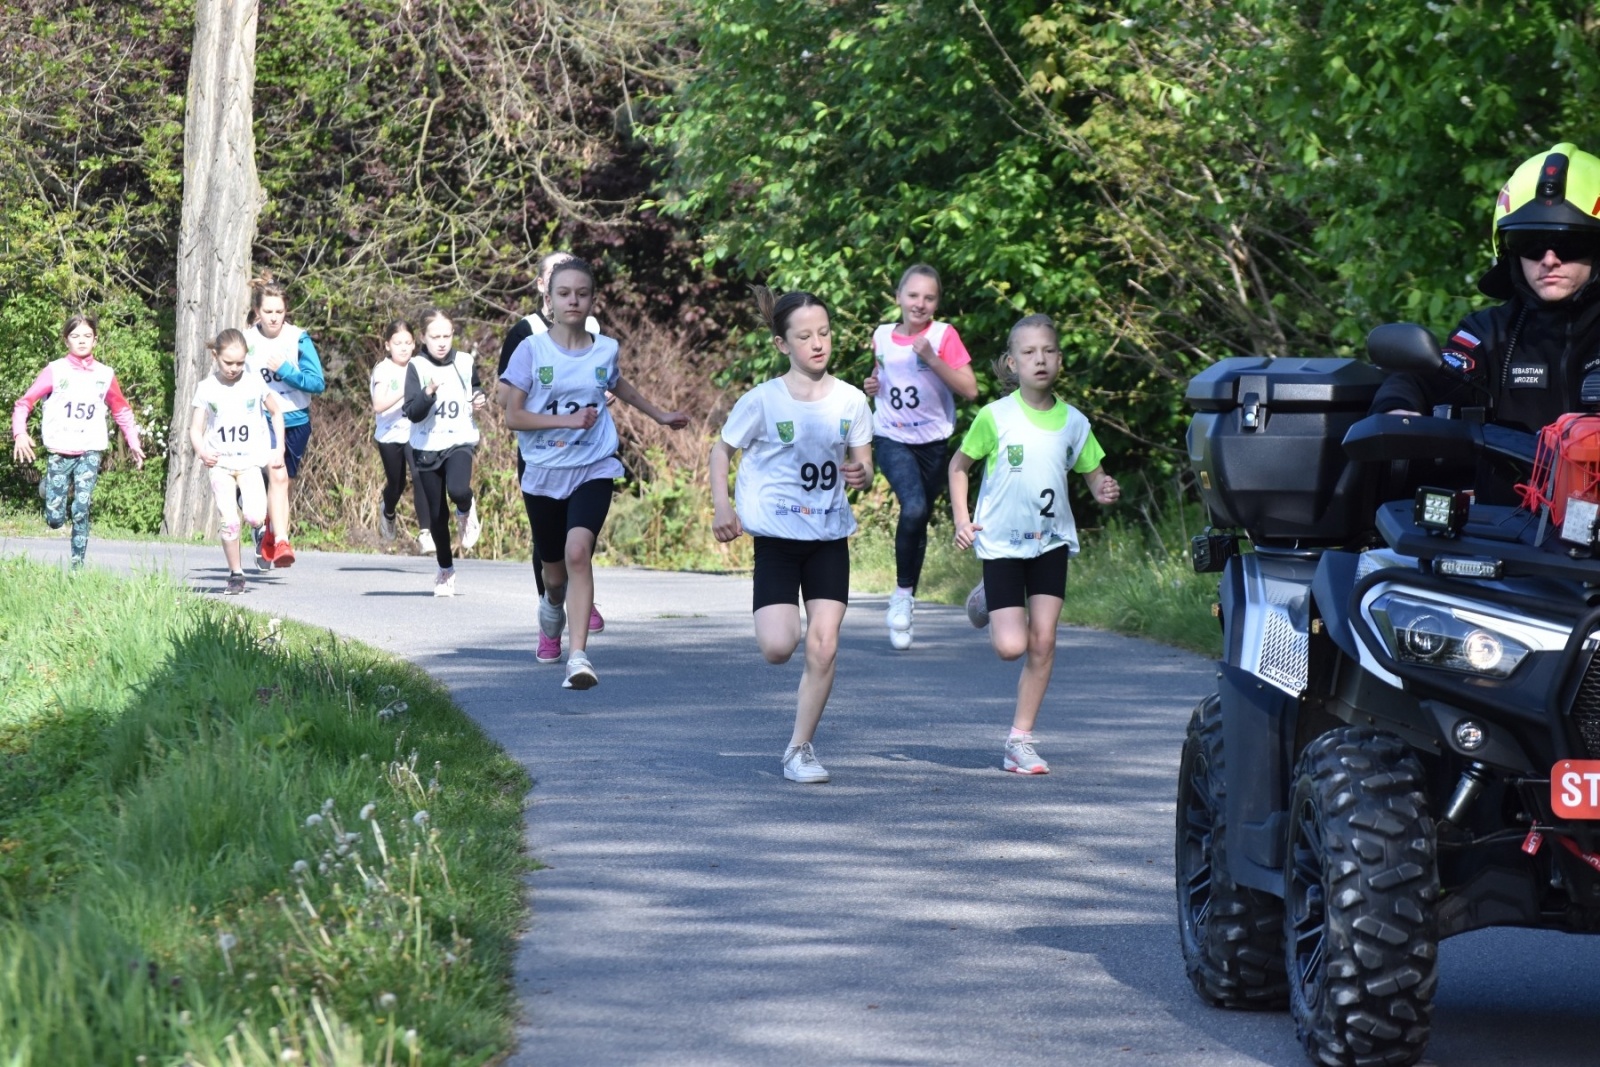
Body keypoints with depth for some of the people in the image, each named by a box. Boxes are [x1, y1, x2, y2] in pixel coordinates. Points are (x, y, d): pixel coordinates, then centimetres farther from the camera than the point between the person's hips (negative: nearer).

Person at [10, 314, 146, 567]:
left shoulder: (105, 375, 6)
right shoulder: (55, 371, -1)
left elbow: (122, 411, 18)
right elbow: (24, 402, -3)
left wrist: (133, 443, 10)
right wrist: (20, 434, -18)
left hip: (90, 452, 1)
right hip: (60, 451, -1)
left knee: (81, 512, -12)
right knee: (54, 520, 0)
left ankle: (78, 565, -3)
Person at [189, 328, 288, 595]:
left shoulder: (255, 385, 1)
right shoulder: (207, 389, 0)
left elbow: (276, 412, 15)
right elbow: (196, 429, 3)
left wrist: (279, 449, 7)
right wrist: (202, 452, -17)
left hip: (251, 461, 0)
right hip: (220, 463, 0)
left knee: (255, 517, -19)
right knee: (228, 521, -12)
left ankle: (249, 497, 17)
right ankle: (235, 574, 2)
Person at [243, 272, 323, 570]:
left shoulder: (299, 339, -6)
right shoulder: (246, 341, -4)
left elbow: (318, 383, -11)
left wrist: (285, 370, -21)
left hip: (295, 422, 2)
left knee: (281, 481, 14)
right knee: (277, 475, -23)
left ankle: (269, 538, 38)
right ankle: (280, 543, -30)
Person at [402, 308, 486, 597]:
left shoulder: (465, 363, 1)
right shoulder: (417, 368, -6)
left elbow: (475, 391, 22)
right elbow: (412, 413, -14)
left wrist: (479, 402, 0)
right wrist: (428, 393, -31)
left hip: (459, 442, 0)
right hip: (426, 446, 0)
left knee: (458, 490, -30)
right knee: (437, 515, 6)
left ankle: (466, 511, 6)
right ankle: (445, 570, 23)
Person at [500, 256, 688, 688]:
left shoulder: (605, 350, 2)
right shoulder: (532, 350, -6)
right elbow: (513, 416, -8)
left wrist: (660, 415, 37)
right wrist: (568, 421, -19)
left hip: (593, 471, 0)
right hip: (543, 474, 0)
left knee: (578, 551, -26)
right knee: (555, 575, 12)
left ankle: (579, 656, -32)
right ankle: (551, 624, 49)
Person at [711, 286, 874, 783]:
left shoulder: (850, 401, -1)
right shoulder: (763, 401, -9)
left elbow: (863, 465, 8)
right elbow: (723, 448, 3)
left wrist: (861, 475, -16)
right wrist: (722, 506, -10)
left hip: (830, 537, 3)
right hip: (777, 535, -3)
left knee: (824, 646, -4)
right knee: (778, 647, -15)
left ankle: (800, 749, 10)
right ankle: (772, 619, 24)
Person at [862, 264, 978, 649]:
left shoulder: (944, 335, -6)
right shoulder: (882, 336, 2)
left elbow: (969, 390, -13)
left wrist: (932, 358, -23)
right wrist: (872, 387, -2)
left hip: (933, 441, 0)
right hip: (892, 439, 0)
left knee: (919, 522, 10)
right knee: (914, 507, -25)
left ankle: (905, 603, 25)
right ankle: (903, 593, -10)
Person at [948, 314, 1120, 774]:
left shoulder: (1073, 421, 0)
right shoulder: (995, 416, -9)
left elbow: (1093, 474, 10)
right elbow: (959, 465, 3)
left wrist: (1104, 491, -13)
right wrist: (961, 519, -7)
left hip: (1051, 541, 3)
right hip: (1002, 542, -3)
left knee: (1043, 641, -3)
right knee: (1012, 646, -10)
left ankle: (1020, 740, 7)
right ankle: (987, 603, 26)